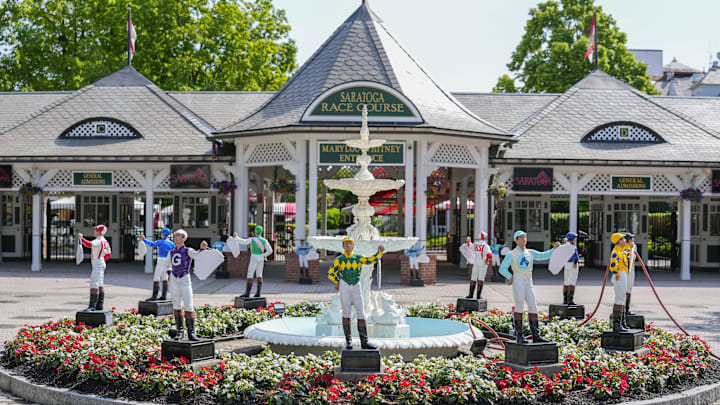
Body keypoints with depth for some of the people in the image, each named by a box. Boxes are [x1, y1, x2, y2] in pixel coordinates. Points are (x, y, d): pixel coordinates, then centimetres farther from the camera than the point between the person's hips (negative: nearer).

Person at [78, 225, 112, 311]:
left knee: (94, 285, -14)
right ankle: (100, 305, 20)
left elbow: (89, 244, -35)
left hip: (97, 265, -11)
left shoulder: (98, 241, -16)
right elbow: (109, 254, 20)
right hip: (101, 264, 11)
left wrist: (81, 238, -27)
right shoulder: (105, 242, 13)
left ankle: (92, 306, -18)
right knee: (100, 285, 14)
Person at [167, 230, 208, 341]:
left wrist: (202, 248, -47)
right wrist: (169, 273, 11)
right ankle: (179, 332, 12)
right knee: (177, 307, 5)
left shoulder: (188, 251, -6)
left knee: (189, 308, -9)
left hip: (185, 281, -3)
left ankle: (191, 333, -5)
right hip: (174, 281, 3)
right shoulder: (171, 252, 7)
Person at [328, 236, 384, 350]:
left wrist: (379, 252, -19)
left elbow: (371, 260, -4)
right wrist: (337, 282, 0)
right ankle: (348, 340, 8)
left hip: (356, 288, 1)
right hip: (344, 288, -1)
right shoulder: (338, 260, 6)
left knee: (361, 314, -5)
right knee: (346, 314, 0)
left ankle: (364, 342, -5)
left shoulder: (358, 258, 8)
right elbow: (330, 274, 13)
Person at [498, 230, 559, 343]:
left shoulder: (530, 253, 19)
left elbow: (543, 256, 8)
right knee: (519, 306, -7)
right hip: (518, 280, -5)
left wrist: (554, 249, -4)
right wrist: (510, 277, -9)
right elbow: (502, 269, 4)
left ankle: (536, 336, 0)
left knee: (533, 307, 0)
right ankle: (519, 335, -3)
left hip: (529, 283, 5)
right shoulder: (511, 254, 5)